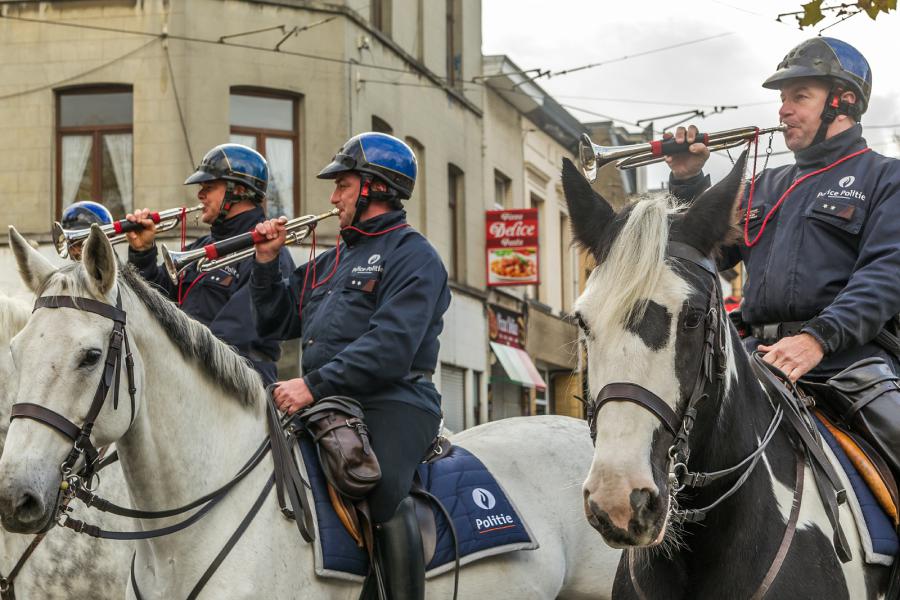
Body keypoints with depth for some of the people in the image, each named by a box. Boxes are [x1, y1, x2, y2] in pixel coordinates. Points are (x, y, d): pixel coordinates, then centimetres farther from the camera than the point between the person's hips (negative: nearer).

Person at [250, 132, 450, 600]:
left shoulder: (413, 256, -1)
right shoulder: (332, 262, 25)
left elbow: (389, 348, -16)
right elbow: (275, 323, 29)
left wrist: (315, 384, -22)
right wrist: (266, 262, 16)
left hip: (391, 403, -9)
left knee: (381, 486, -32)